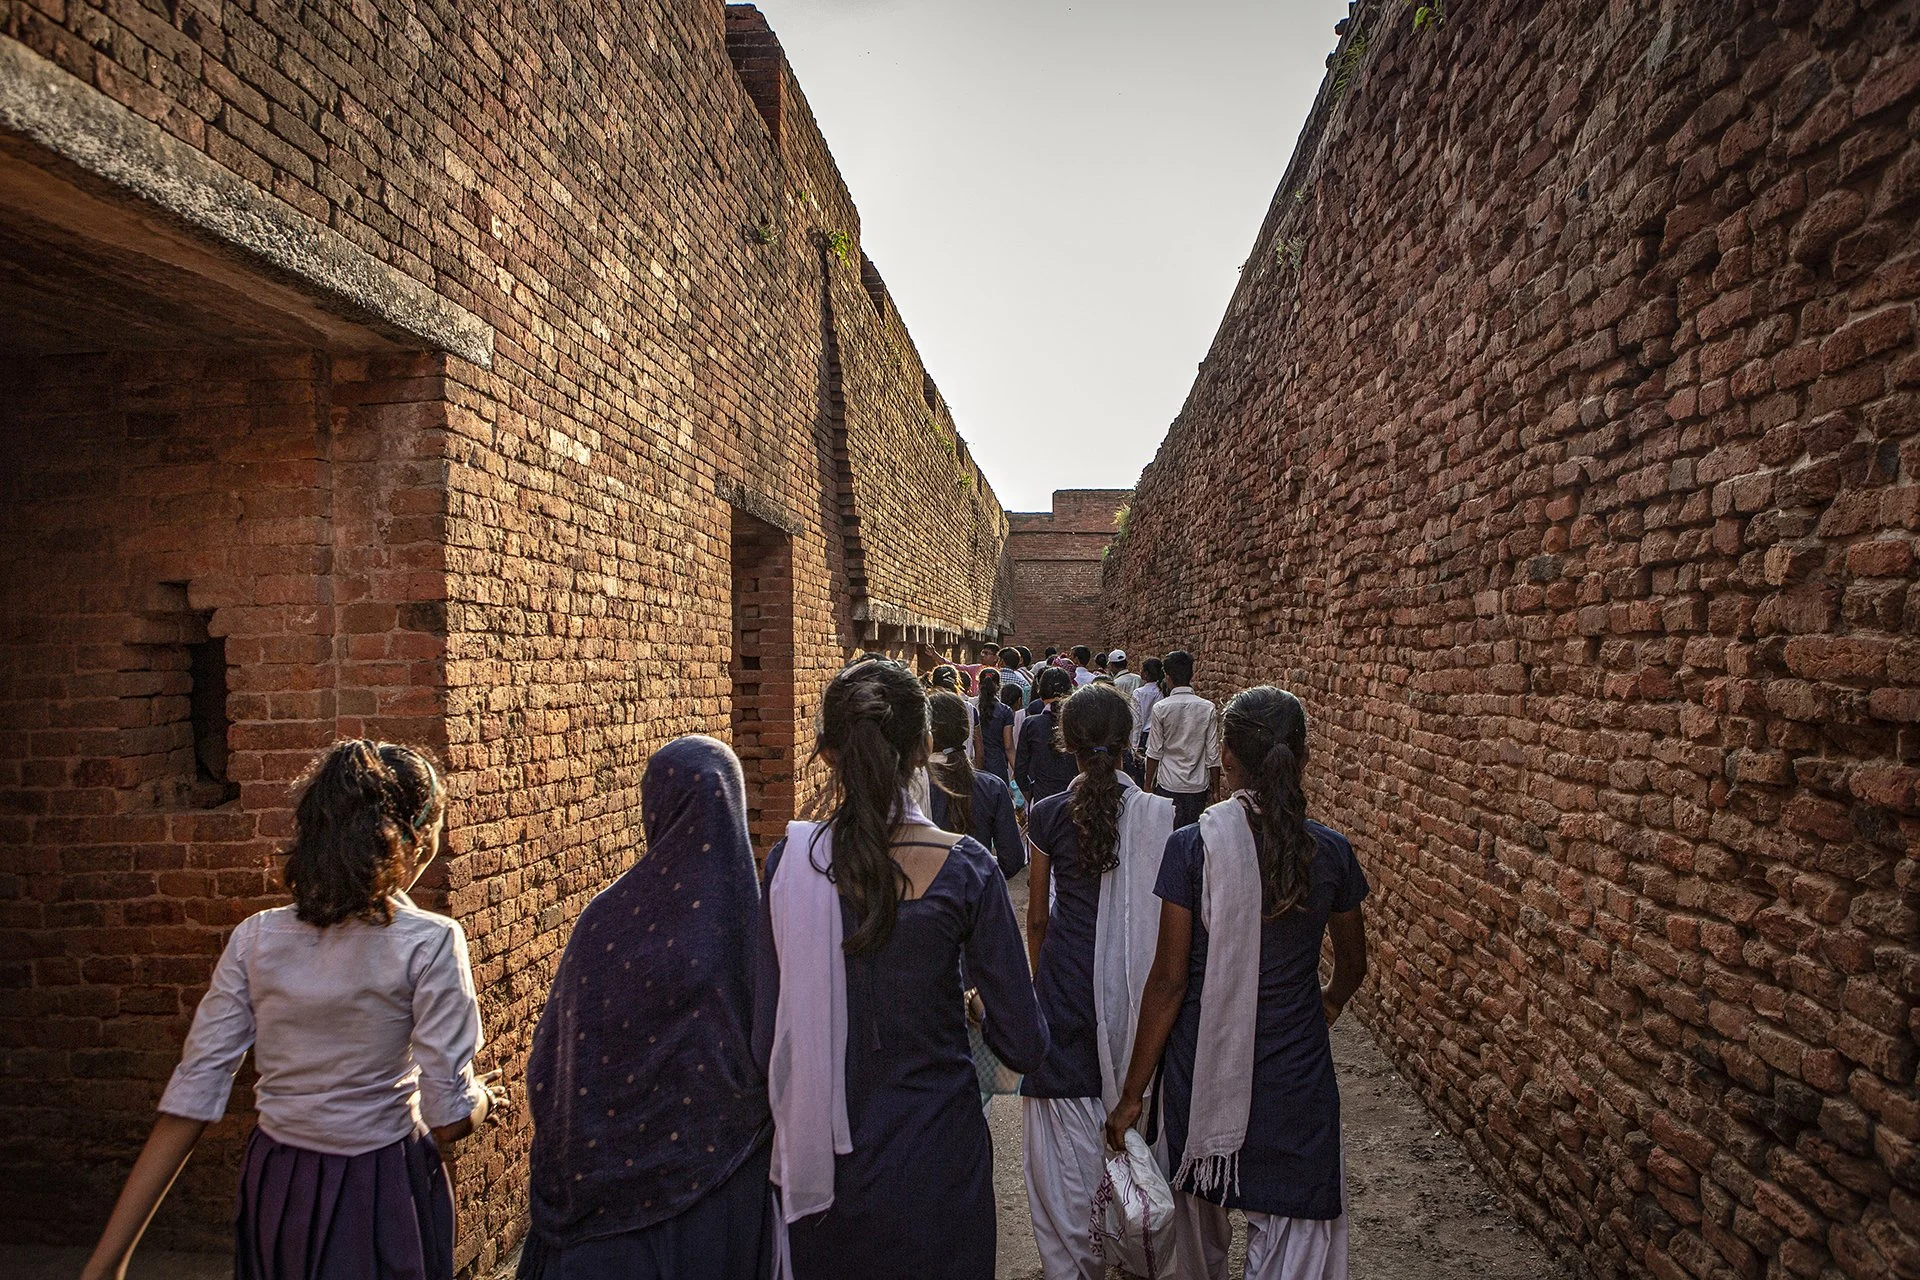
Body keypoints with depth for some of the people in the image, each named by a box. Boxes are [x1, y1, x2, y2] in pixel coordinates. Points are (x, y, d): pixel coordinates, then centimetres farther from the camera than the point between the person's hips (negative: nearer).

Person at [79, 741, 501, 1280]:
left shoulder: (256, 939, -6)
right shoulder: (429, 942, -19)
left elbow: (191, 1097, -7)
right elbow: (449, 1118, -18)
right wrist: (482, 1097, 5)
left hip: (274, 1192, 5)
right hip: (380, 1194, -4)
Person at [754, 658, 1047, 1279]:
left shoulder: (789, 862, -13)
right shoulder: (963, 867, -18)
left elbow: (767, 1035, -6)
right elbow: (1024, 1045, -12)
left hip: (823, 1165, 2)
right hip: (932, 1158, -2)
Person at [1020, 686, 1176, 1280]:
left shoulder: (1048, 815, -9)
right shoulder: (1159, 815, -9)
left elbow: (1038, 916, 1)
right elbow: (1164, 914, -1)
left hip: (1066, 981, -1)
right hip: (1133, 987, 1)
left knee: (1069, 1133, 11)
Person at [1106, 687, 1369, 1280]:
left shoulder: (1192, 846, -14)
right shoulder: (1330, 851, -6)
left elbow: (1168, 980, -12)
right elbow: (1353, 963, 10)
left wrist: (1132, 1091, -3)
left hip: (1204, 1061, 0)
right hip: (1296, 1072, 1)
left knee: (1199, 1202, 23)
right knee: (1295, 1232, 10)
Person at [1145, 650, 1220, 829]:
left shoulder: (1160, 708, -9)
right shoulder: (1207, 708, -5)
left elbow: (1154, 752, -5)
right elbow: (1213, 754, -2)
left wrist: (1148, 784, 7)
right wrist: (1215, 788, 9)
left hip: (1168, 785, -2)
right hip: (1198, 786, 2)